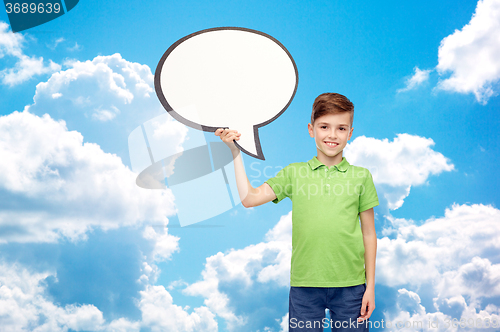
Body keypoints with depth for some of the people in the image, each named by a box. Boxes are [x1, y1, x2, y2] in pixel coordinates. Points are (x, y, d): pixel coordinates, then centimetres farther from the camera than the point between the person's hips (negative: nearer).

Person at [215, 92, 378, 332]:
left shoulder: (361, 177, 4)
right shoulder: (293, 173, 6)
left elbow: (369, 234, 7)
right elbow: (249, 198, -2)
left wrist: (370, 286, 5)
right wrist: (235, 152, -4)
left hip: (350, 286, 0)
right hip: (304, 285, 0)